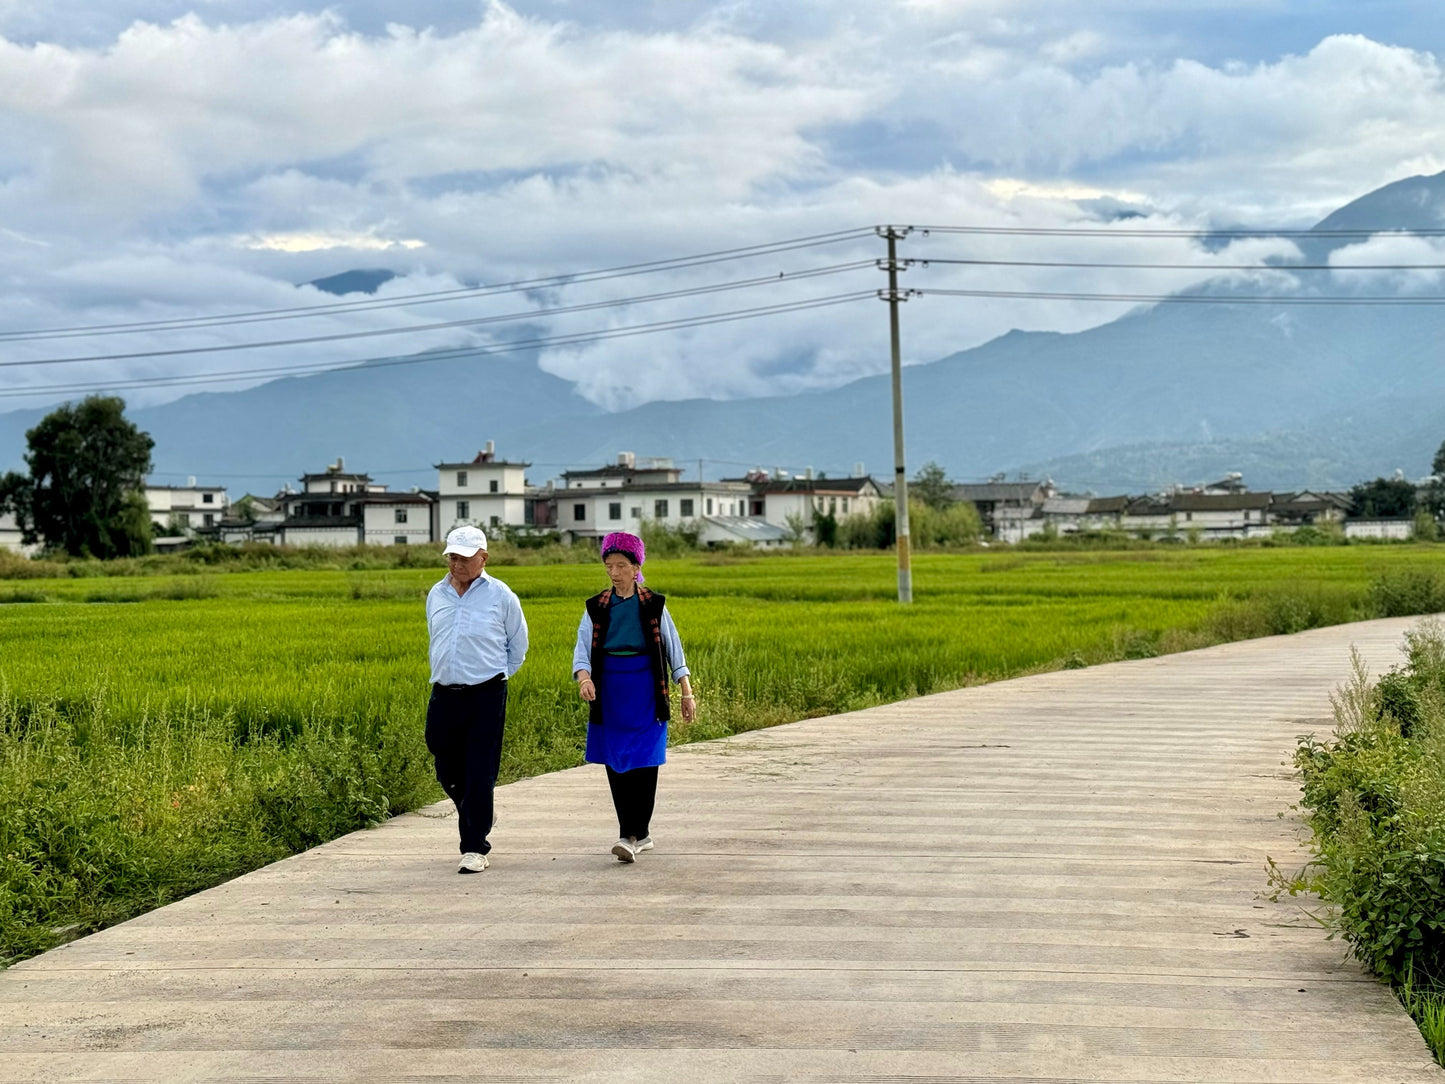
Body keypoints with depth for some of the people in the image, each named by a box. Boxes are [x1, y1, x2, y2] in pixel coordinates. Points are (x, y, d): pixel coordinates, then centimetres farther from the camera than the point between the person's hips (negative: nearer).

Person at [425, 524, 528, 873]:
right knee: (448, 772, 12)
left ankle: (475, 848, 0)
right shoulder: (436, 595, 10)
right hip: (444, 697, 5)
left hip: (486, 697, -4)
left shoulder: (500, 596, -2)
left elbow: (518, 646, 10)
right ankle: (479, 817, 39)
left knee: (479, 775, -6)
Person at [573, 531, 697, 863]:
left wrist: (687, 692, 1)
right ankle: (641, 835, 14)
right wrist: (584, 677, -20)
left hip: (645, 690, -3)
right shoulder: (596, 607, 7)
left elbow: (673, 648, 6)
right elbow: (583, 646, 0)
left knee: (643, 763, -9)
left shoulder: (654, 605, 3)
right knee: (615, 765, 4)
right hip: (609, 692, 3)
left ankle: (631, 836, -9)